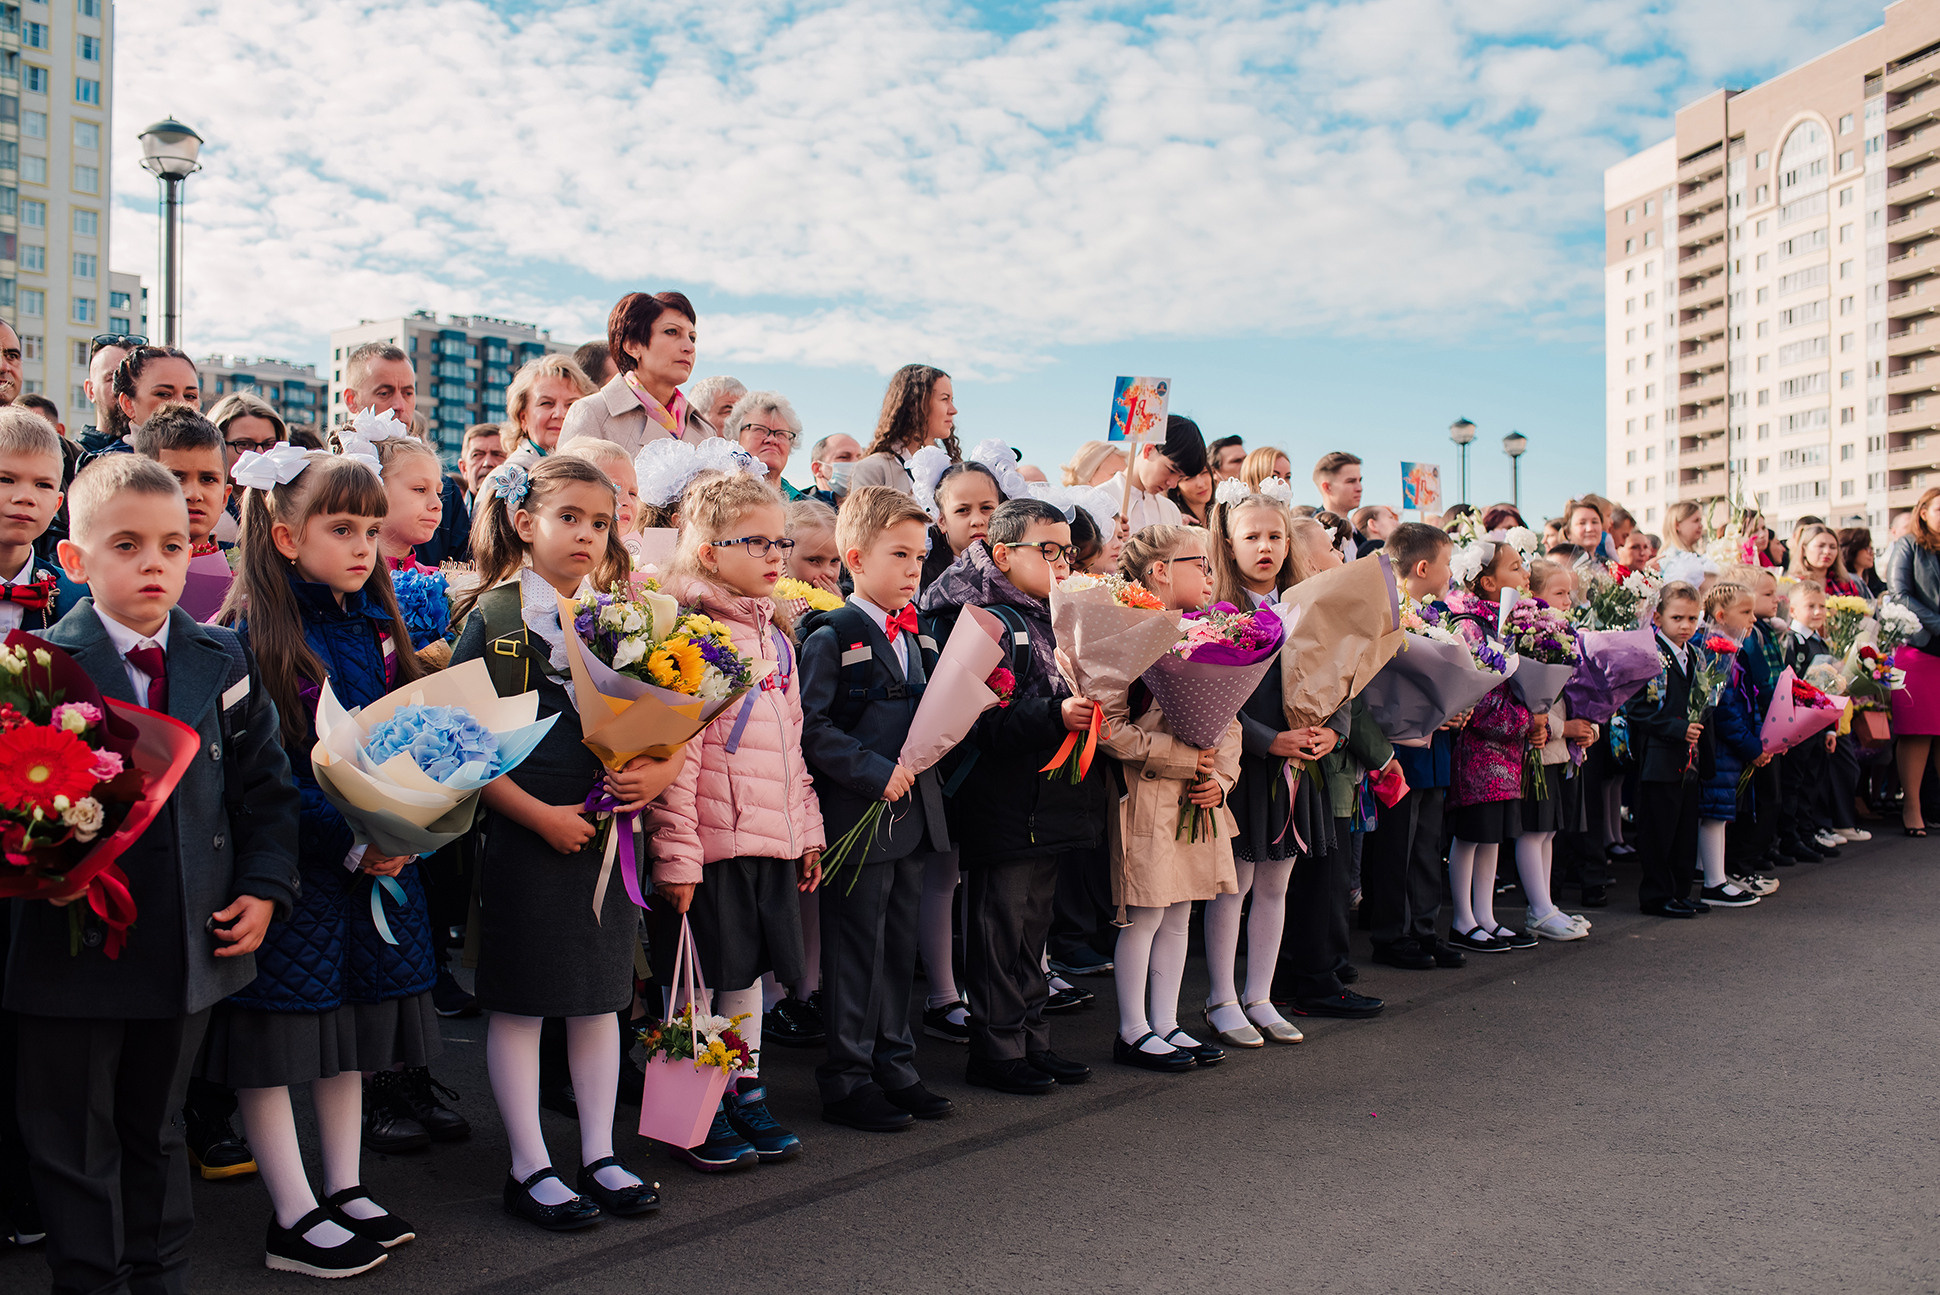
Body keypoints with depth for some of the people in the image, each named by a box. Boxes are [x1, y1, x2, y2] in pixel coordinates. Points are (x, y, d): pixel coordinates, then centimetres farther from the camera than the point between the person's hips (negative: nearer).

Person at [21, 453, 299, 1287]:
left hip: (191, 944, 3)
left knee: (158, 1128, 21)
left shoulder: (224, 662, 2)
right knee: (77, 1145, 10)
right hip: (76, 944, -3)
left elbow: (266, 789, 5)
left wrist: (265, 890, -3)